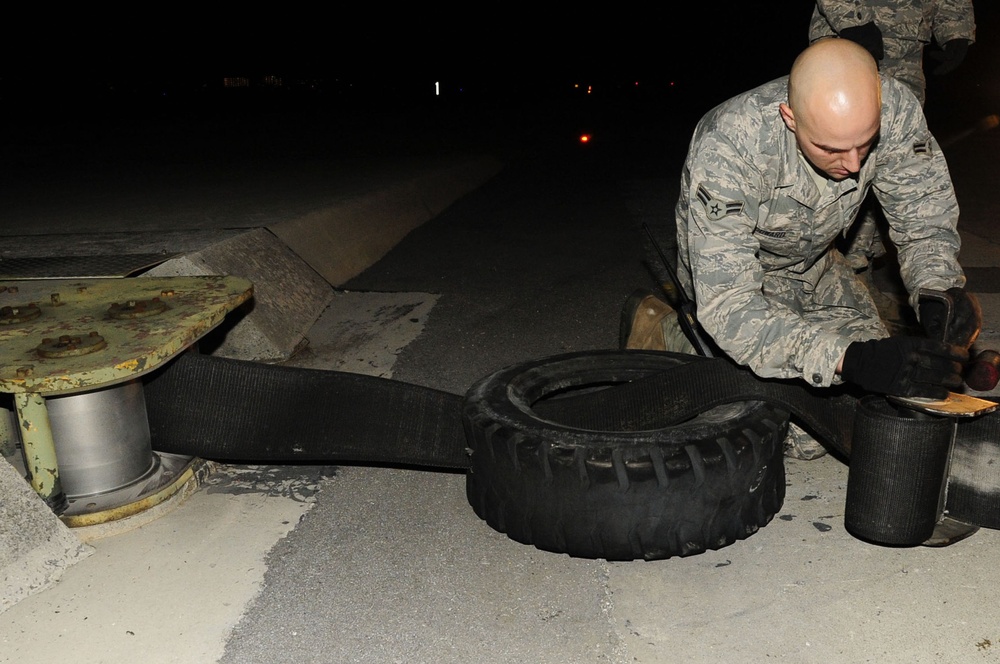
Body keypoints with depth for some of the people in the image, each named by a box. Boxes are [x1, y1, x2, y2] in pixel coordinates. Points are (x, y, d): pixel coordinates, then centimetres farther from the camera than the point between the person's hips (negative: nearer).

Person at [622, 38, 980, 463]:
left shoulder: (895, 109, -26)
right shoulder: (727, 151, -39)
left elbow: (925, 220, -12)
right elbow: (727, 309, -42)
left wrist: (938, 293, -33)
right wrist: (850, 359, -53)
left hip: (814, 261, 6)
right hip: (735, 272, -5)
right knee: (805, 434, -15)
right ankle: (660, 326, 2)